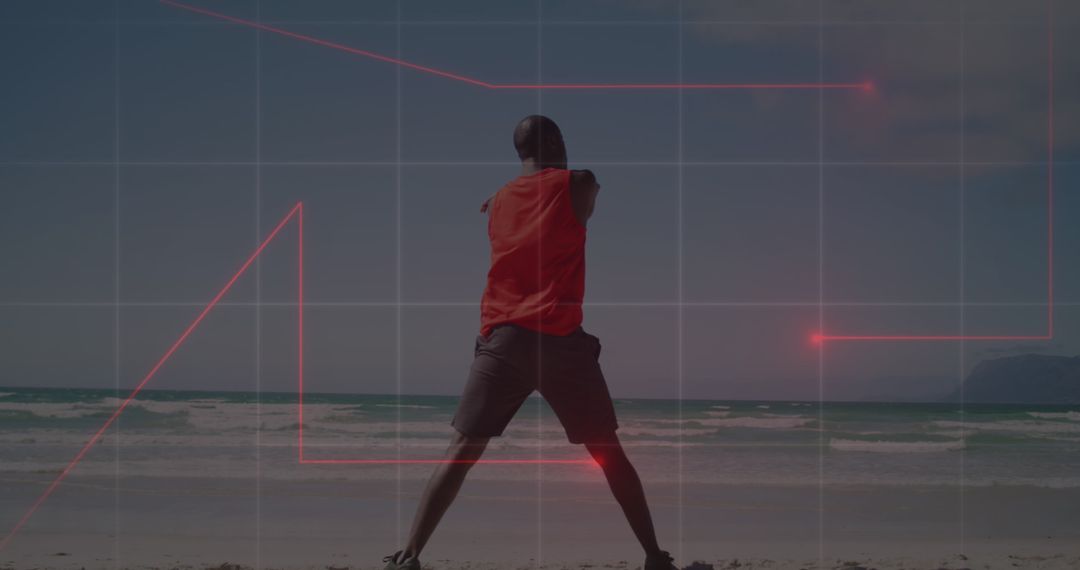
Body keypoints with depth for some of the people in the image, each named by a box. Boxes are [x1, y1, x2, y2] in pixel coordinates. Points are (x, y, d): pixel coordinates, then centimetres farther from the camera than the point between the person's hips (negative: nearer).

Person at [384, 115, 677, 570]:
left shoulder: (499, 200, 18)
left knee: (462, 450, 3)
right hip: (559, 339, -3)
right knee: (608, 452, 8)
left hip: (501, 337, 3)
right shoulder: (578, 185, 6)